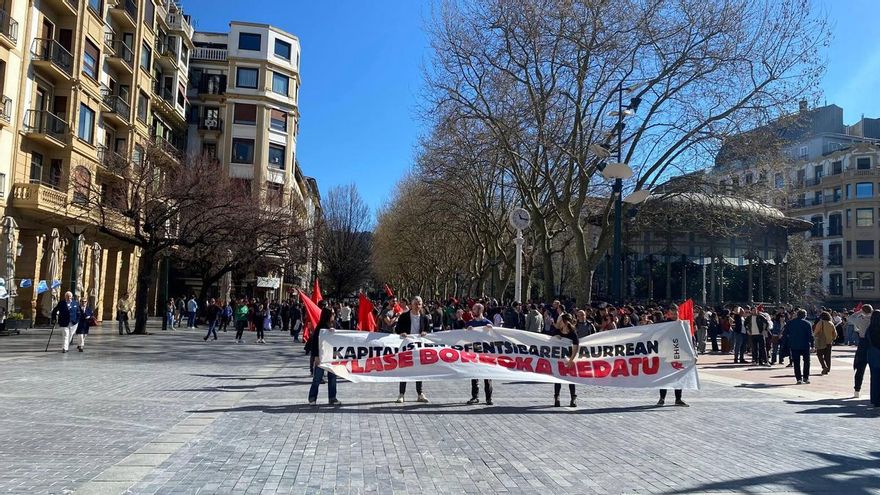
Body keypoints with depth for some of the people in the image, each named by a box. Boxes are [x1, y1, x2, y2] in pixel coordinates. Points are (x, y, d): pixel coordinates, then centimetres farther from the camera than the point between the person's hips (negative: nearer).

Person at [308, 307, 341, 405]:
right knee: (317, 378, 2)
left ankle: (332, 398, 16)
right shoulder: (320, 327, -9)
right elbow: (315, 342, -10)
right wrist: (316, 356, -14)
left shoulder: (334, 326, 6)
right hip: (321, 356, -5)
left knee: (332, 377, 8)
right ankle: (312, 398, 13)